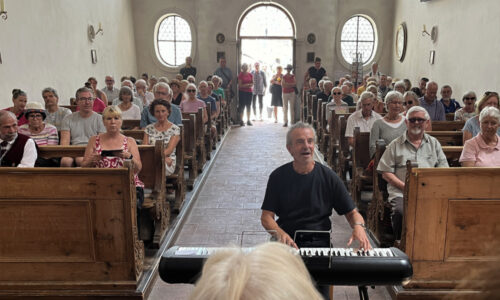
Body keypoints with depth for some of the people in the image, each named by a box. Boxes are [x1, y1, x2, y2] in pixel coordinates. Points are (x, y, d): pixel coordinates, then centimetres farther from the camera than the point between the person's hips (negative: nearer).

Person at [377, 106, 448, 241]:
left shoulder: (434, 143, 22)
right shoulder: (396, 145, 14)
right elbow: (386, 173, 7)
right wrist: (405, 186, -7)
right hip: (401, 192, -2)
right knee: (402, 212, -33)